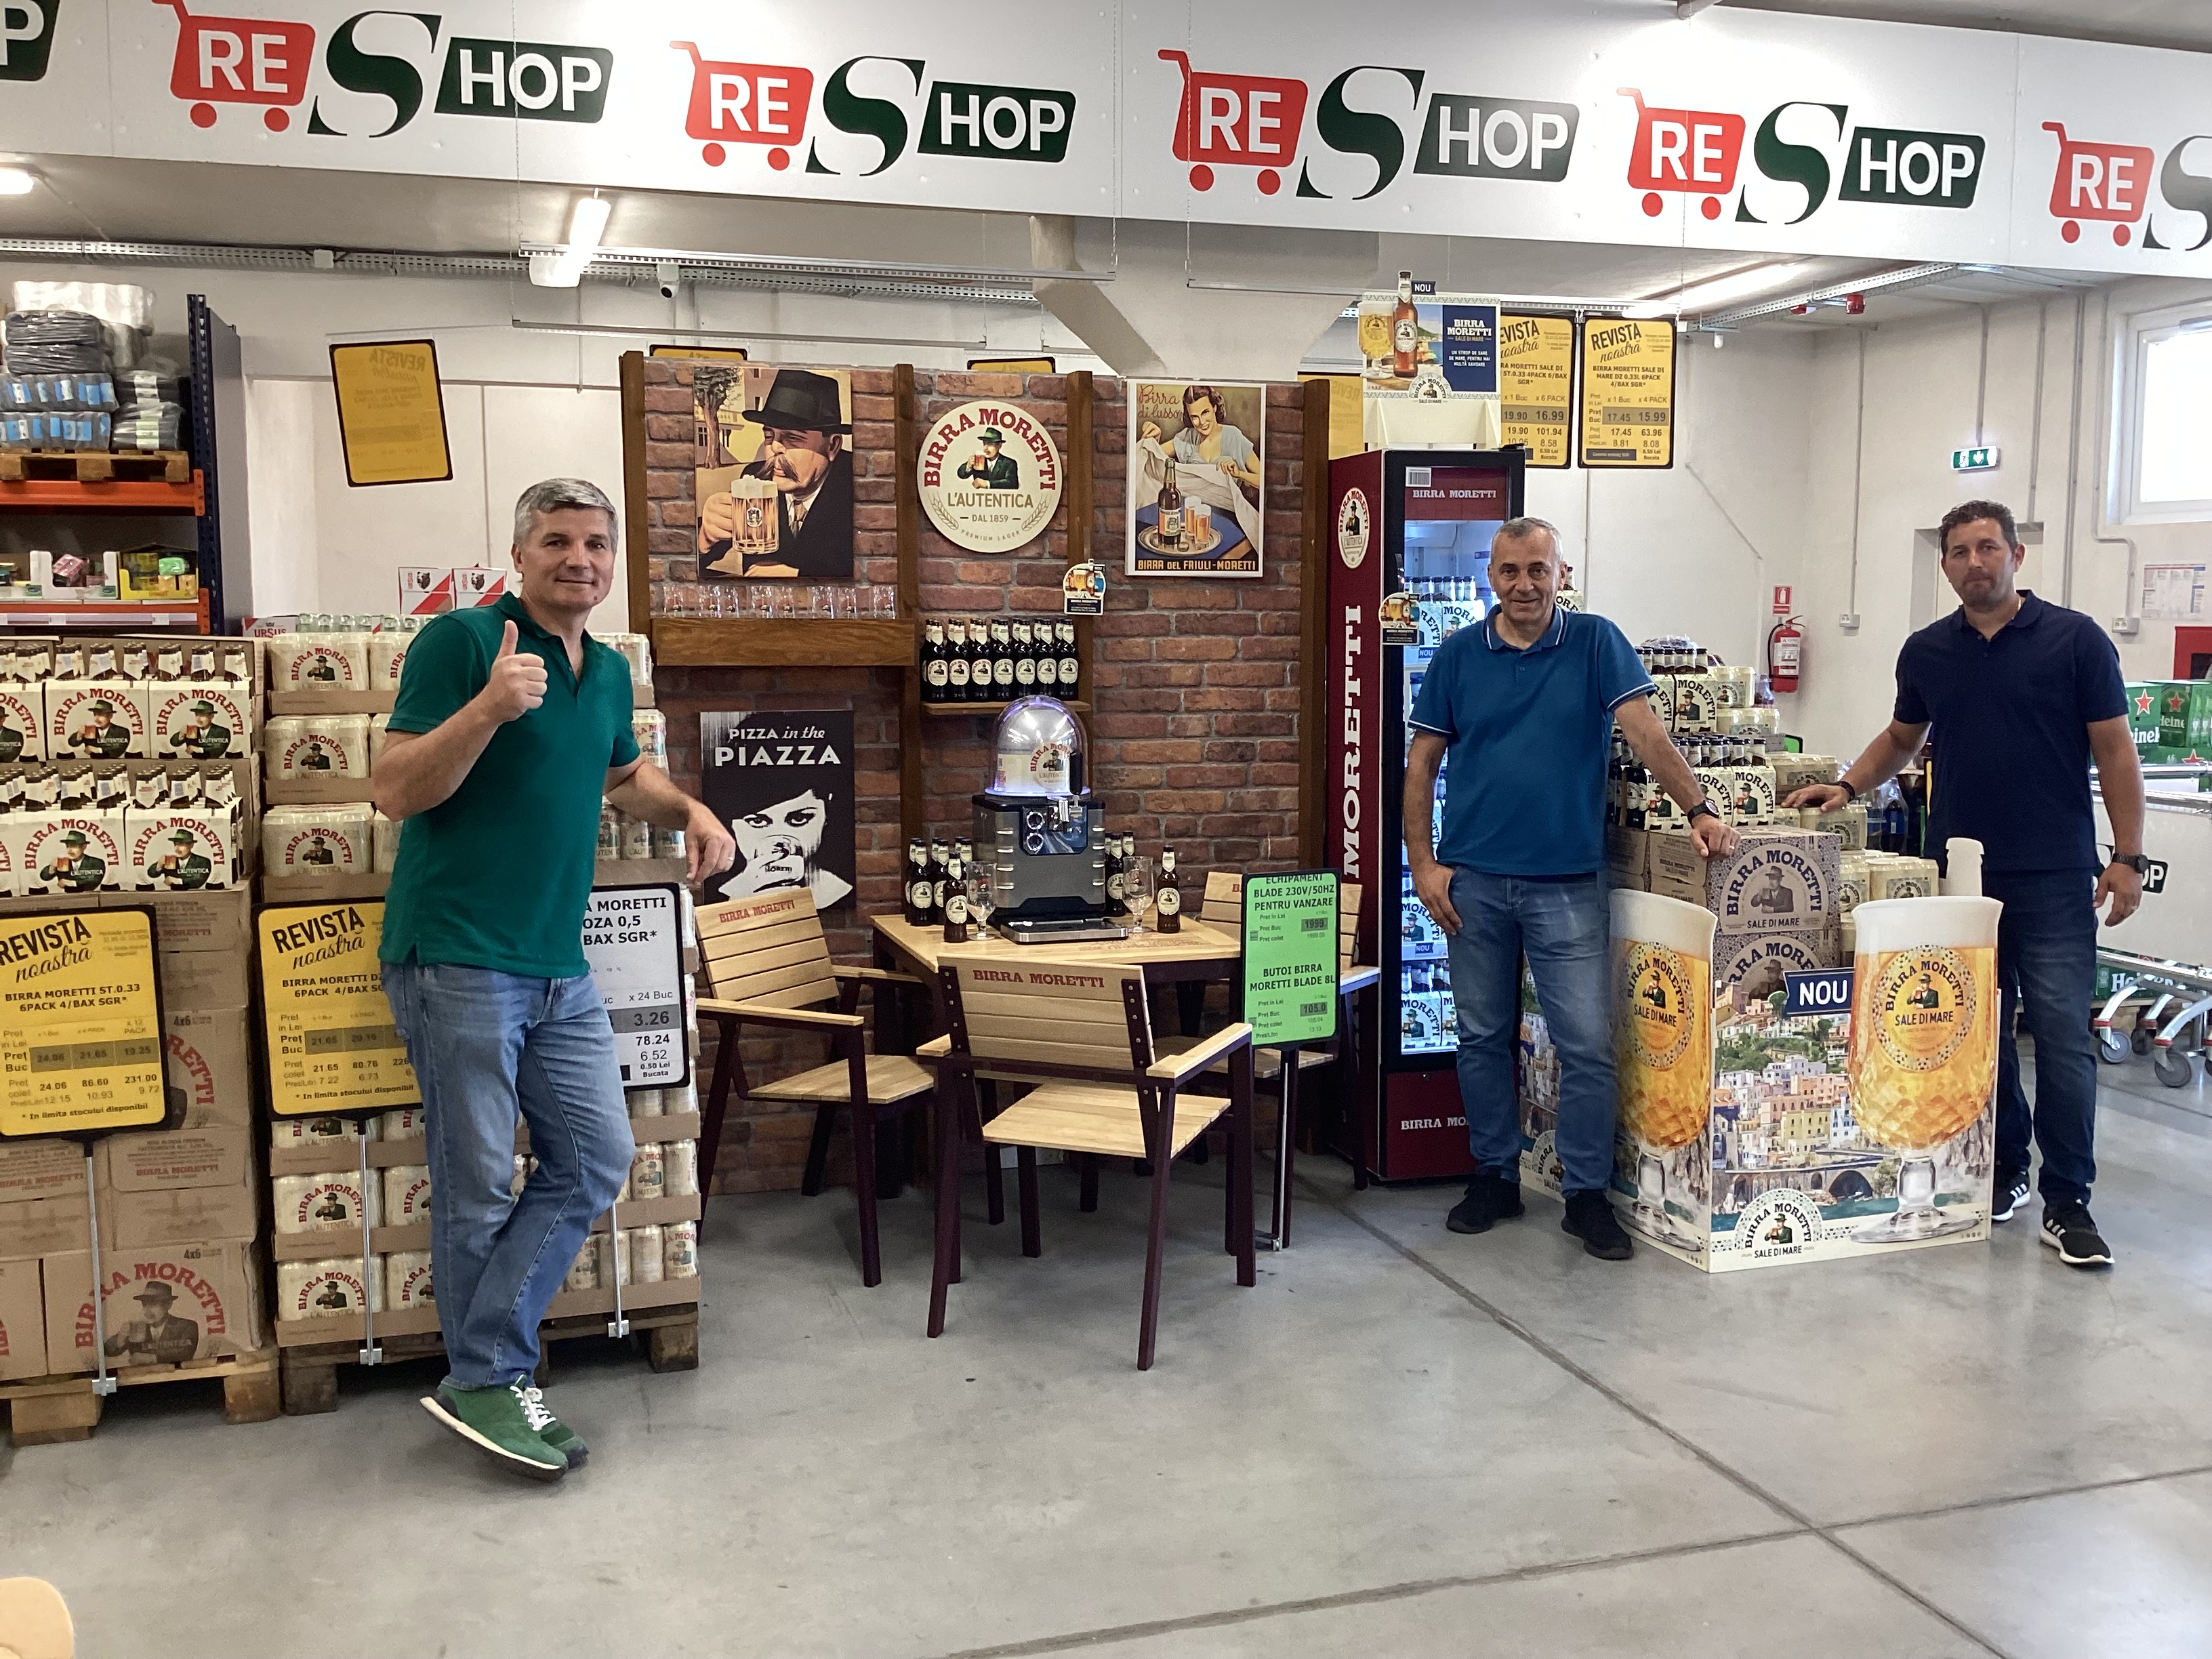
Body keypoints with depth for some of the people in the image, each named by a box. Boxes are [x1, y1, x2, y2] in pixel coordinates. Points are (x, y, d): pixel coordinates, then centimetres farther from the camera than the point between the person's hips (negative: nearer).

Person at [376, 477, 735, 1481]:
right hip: (457, 959, -7)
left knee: (597, 1159, 6)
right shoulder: (460, 641, -8)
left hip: (559, 968, 8)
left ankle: (483, 1373, 13)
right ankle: (488, 1384, 17)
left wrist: (692, 813, 12)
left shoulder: (608, 672, 14)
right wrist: (489, 706, -27)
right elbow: (395, 790, -13)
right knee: (479, 1187, 1)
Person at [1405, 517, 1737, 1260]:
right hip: (1473, 881, 2)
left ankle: (1587, 1194, 12)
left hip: (1568, 883, -2)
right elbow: (1422, 763, 6)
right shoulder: (1458, 655, 4)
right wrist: (1423, 862, -2)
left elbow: (1645, 731, -8)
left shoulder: (1596, 643, 1)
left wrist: (1699, 808, -20)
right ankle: (1494, 1176, 25)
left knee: (1588, 1044, -1)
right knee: (1483, 1037, 11)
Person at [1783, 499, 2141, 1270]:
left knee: (2063, 1036, -5)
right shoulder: (1926, 651, 8)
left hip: (2054, 878, -3)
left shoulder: (2074, 639, -2)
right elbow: (1901, 736, 23)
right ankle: (2002, 1171, 23)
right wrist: (1848, 786, 6)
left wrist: (2128, 857, -7)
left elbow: (2114, 750, -2)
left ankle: (2066, 1201, 2)